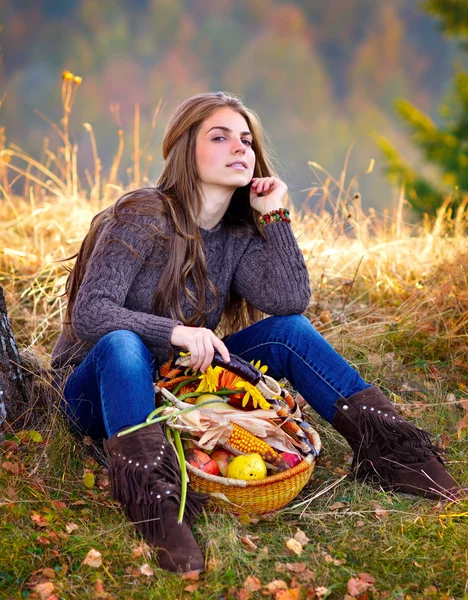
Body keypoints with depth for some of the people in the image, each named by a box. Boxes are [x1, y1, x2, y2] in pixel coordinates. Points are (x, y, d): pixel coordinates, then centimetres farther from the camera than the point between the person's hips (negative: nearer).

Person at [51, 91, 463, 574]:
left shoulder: (239, 234, 2)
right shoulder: (144, 216, -16)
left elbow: (290, 302, -13)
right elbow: (88, 314, -25)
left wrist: (274, 216, -14)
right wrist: (174, 332, -38)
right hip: (103, 390, -5)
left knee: (288, 331, -12)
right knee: (120, 344, -39)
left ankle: (390, 450, -14)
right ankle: (156, 505, -49)